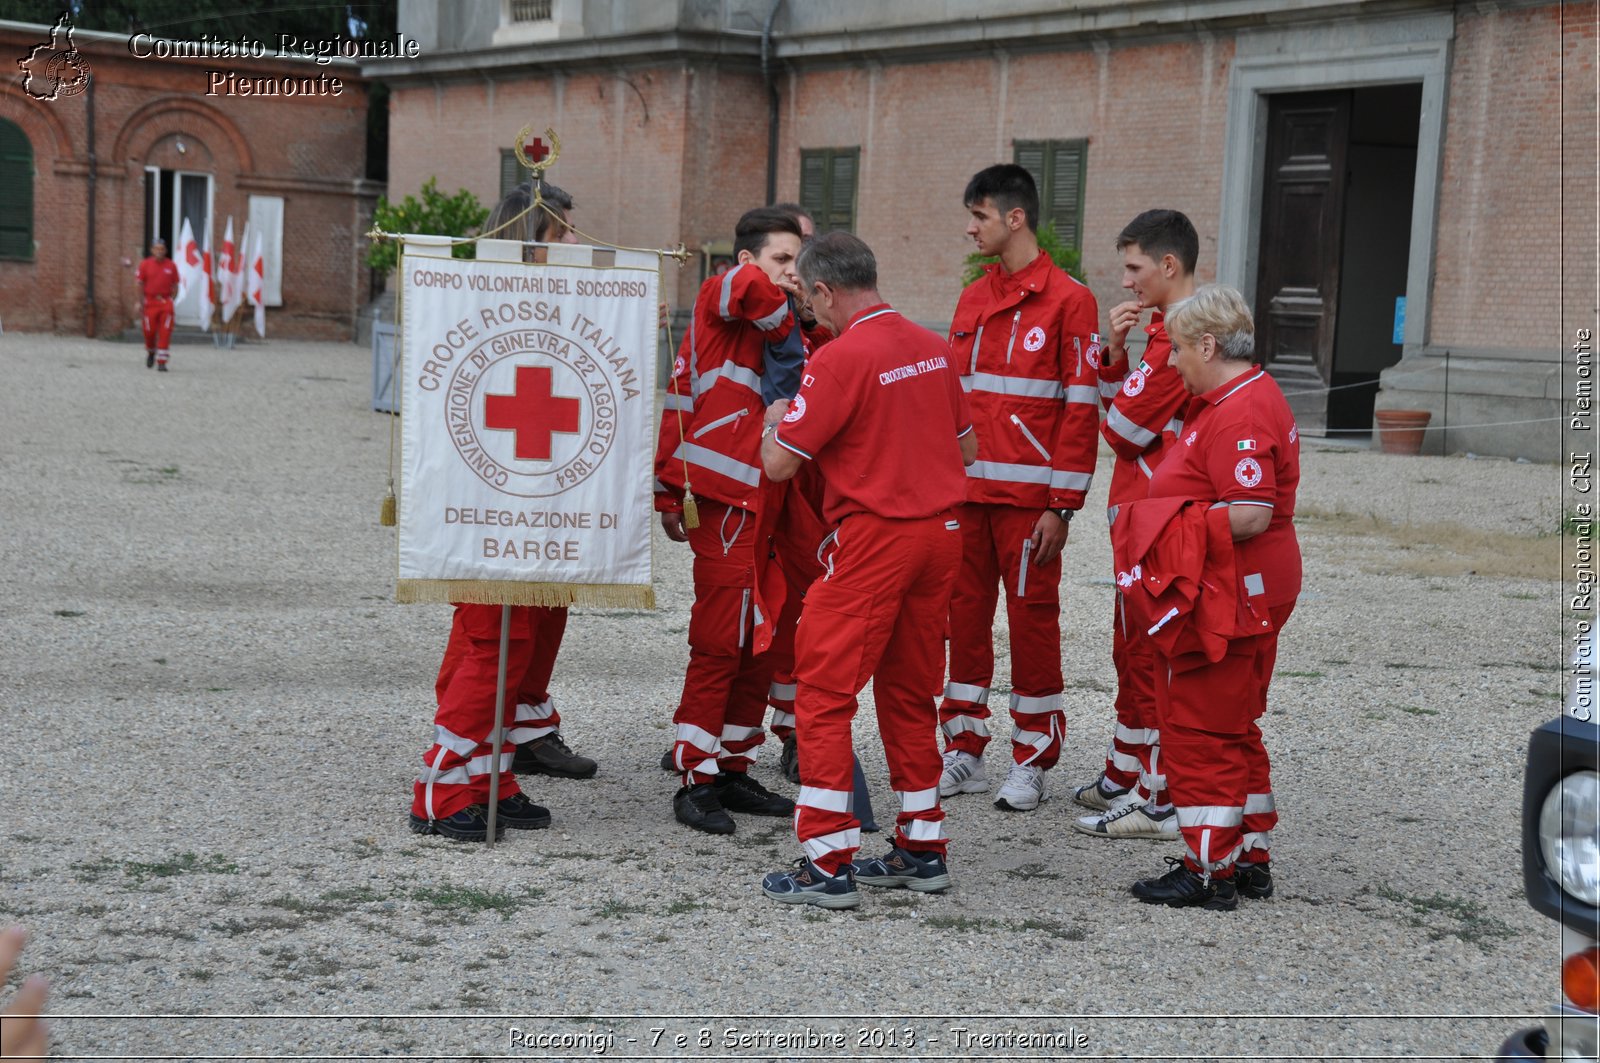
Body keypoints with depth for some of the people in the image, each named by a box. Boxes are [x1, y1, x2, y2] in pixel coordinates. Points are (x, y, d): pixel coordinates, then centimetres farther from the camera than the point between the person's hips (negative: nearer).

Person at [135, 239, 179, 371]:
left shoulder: (171, 265, 5)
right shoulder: (145, 265, 2)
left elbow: (175, 286, 10)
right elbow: (139, 285, 4)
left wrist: (171, 300, 1)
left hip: (166, 303, 0)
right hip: (150, 302, 0)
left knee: (165, 333, -8)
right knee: (149, 331, 2)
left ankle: (161, 362, -5)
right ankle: (151, 353, 32)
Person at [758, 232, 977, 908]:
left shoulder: (841, 358, -14)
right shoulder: (933, 347, 8)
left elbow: (779, 464, -13)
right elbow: (968, 448, 17)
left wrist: (775, 421, 8)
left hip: (873, 539, -8)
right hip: (941, 533, 8)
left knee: (824, 689, -2)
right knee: (909, 690, 17)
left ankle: (828, 864, -5)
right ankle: (921, 849, 23)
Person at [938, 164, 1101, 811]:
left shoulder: (1068, 301, -5)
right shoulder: (972, 299, 15)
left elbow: (1082, 409, -9)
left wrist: (1063, 505, -13)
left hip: (1028, 498, -6)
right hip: (965, 491, 6)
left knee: (1033, 620, 0)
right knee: (965, 616, 8)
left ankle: (1031, 765, 9)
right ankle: (965, 754, 17)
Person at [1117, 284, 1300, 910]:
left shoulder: (1238, 415, -21)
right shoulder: (1252, 395, 14)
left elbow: (1251, 515, -28)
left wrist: (1168, 523, -19)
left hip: (1225, 600, -11)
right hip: (1247, 594, 11)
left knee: (1199, 733, -3)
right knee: (1234, 730, 18)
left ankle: (1209, 872, 3)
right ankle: (1250, 859, 26)